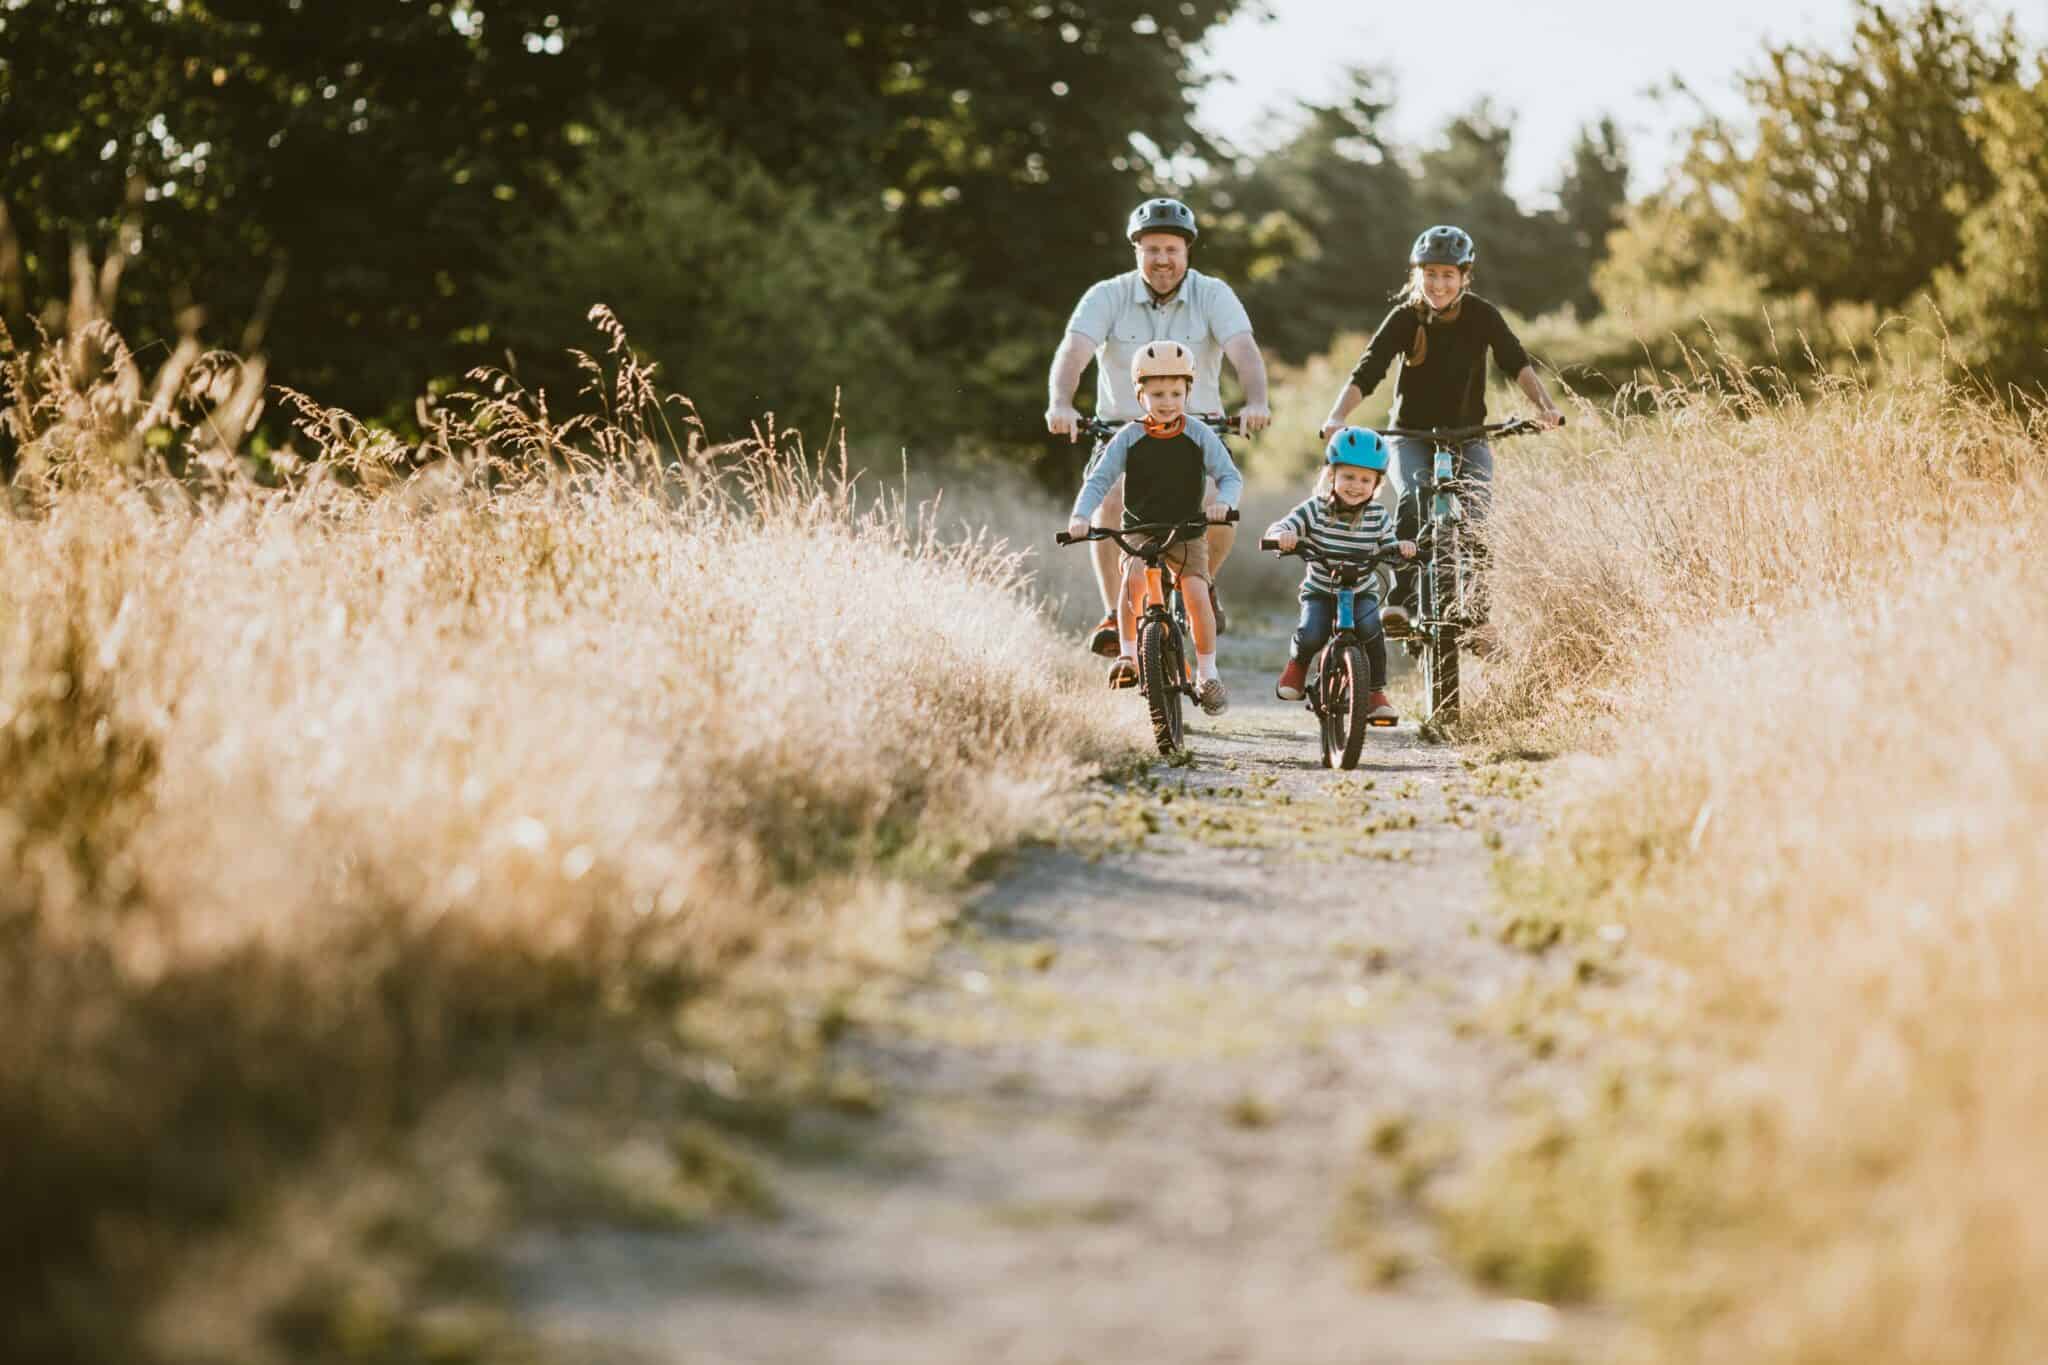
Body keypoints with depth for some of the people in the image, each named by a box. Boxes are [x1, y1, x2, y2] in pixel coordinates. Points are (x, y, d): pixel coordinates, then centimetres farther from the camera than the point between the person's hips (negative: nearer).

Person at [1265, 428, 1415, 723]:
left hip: (1362, 592, 1)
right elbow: (1277, 529, -20)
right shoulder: (1316, 508, -13)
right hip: (1320, 591, -1)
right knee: (1311, 634, -27)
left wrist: (1402, 549, -28)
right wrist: (1283, 535, -44)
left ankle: (1376, 692, -11)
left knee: (1369, 628, -30)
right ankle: (1298, 664, 12)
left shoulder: (1377, 516, -8)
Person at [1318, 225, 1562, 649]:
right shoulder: (1404, 318, -12)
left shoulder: (1481, 315, -10)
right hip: (1411, 435, -1)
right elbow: (1366, 373, -21)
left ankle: (1478, 615, -8)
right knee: (1412, 502, -31)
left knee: (1479, 517, -21)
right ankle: (1402, 601, -30)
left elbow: (1517, 362, -21)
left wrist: (1544, 404, -40)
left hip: (1468, 435, 1)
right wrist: (1336, 417, -38)